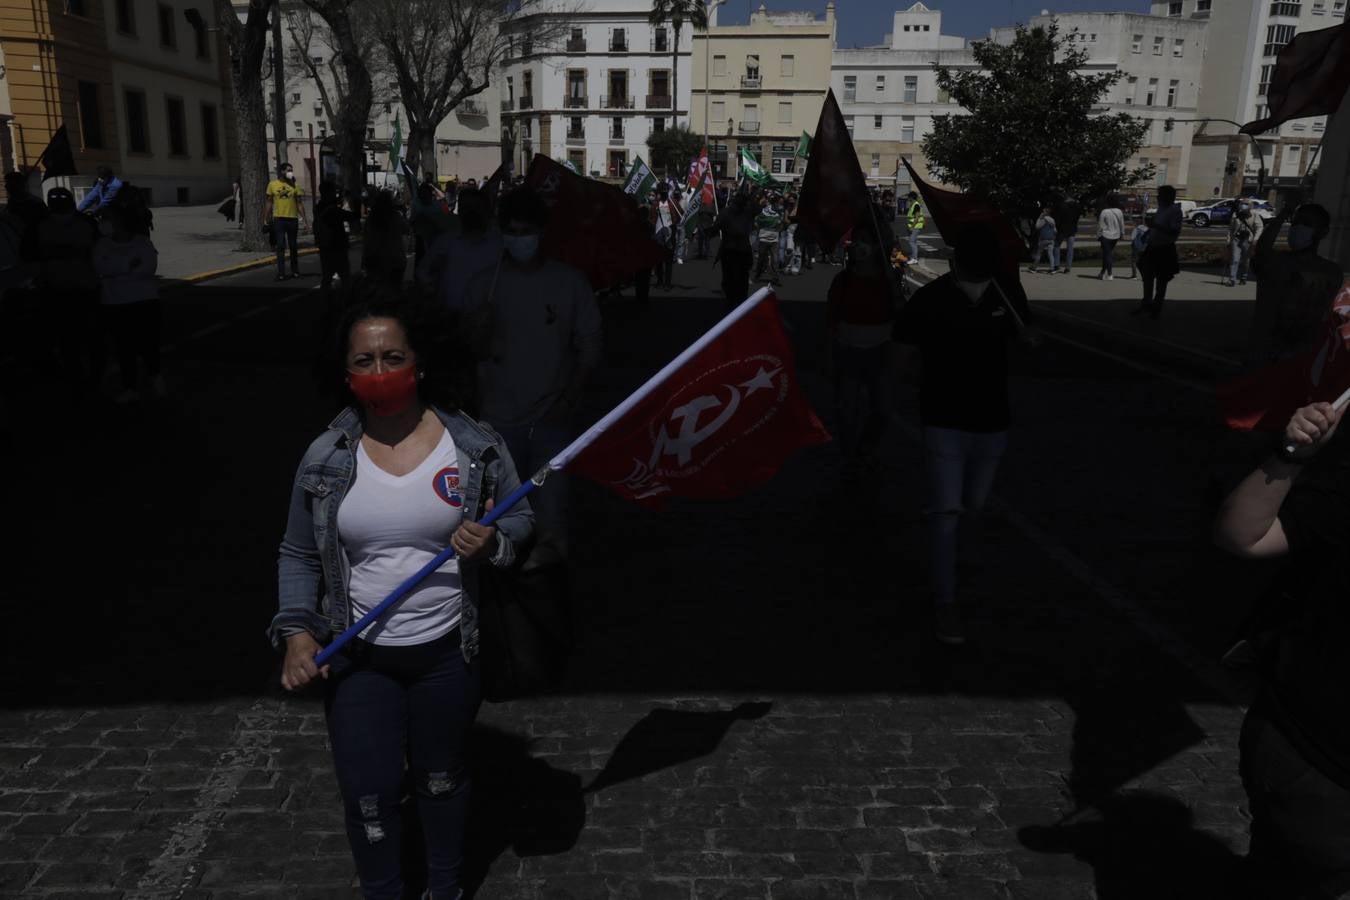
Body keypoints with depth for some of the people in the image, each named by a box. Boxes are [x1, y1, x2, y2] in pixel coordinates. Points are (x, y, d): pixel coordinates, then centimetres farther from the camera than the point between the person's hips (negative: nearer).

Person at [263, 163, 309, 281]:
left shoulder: (295, 185, 2)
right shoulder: (272, 184, 2)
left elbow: (299, 203, 1)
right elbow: (268, 202, 6)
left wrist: (304, 218, -7)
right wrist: (266, 218, 3)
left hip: (292, 219, 1)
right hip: (278, 219, -1)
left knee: (293, 246, 10)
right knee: (280, 246, -2)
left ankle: (295, 271, 22)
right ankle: (281, 273, -1)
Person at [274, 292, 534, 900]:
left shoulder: (477, 447, -11)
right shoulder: (325, 457, -7)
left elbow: (518, 519, 2)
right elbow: (299, 555, 5)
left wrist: (492, 542, -20)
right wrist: (296, 631, -7)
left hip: (447, 652, 0)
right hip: (356, 658, 1)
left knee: (442, 777, 20)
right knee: (370, 794, 9)